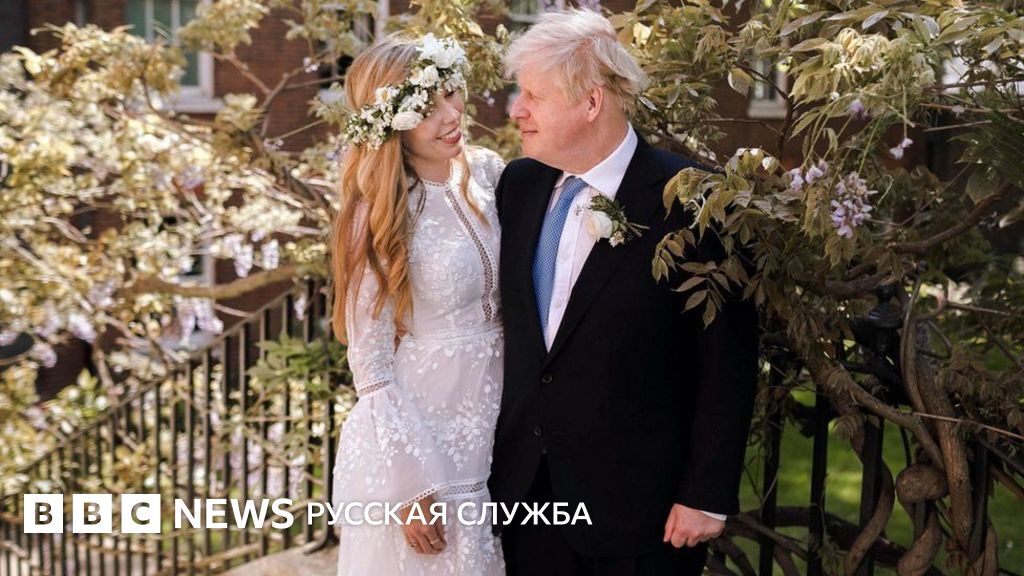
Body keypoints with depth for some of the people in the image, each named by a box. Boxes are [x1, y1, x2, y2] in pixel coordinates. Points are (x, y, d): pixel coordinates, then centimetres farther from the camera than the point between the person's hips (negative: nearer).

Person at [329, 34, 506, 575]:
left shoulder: (487, 172, -1)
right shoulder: (381, 215, -16)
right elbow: (371, 367, -14)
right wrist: (410, 484, -15)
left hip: (492, 436, 6)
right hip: (415, 438, -6)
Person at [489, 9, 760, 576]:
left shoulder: (687, 200, -15)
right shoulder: (518, 183, 3)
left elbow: (728, 360, -12)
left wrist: (708, 495, -11)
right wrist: (495, 453, 10)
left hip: (638, 502, -5)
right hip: (524, 485, 5)